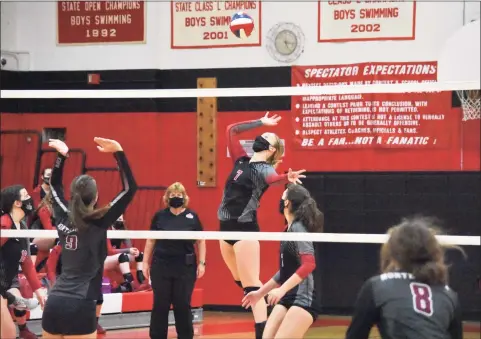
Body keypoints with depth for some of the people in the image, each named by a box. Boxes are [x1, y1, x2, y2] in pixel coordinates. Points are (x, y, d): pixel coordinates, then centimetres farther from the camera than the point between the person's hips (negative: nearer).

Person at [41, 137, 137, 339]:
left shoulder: (63, 219, 7)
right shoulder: (98, 223, -8)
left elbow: (55, 185, 26)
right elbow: (130, 188, -9)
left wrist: (62, 155, 28)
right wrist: (118, 152, -12)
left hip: (54, 303, 6)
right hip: (79, 307, -6)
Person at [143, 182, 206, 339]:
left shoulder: (192, 217, 2)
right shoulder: (160, 216, 4)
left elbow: (200, 241, 6)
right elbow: (151, 240, 9)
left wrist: (201, 263, -1)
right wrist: (146, 262, 6)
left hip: (185, 267, 0)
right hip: (161, 266, 1)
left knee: (183, 305, 6)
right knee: (160, 305, 5)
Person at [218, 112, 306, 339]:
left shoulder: (264, 169, -9)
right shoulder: (242, 162, 10)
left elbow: (273, 178, -33)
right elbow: (231, 130, 18)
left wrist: (287, 178, -56)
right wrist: (260, 122, 20)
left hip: (245, 229, -8)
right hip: (226, 227, 8)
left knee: (251, 285, -10)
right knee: (240, 282, 13)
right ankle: (263, 317, 25)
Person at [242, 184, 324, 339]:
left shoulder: (298, 228, -12)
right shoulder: (289, 229, 15)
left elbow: (309, 265, -23)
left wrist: (282, 289, -26)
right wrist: (260, 292, 27)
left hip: (304, 298, -9)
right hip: (287, 298, 9)